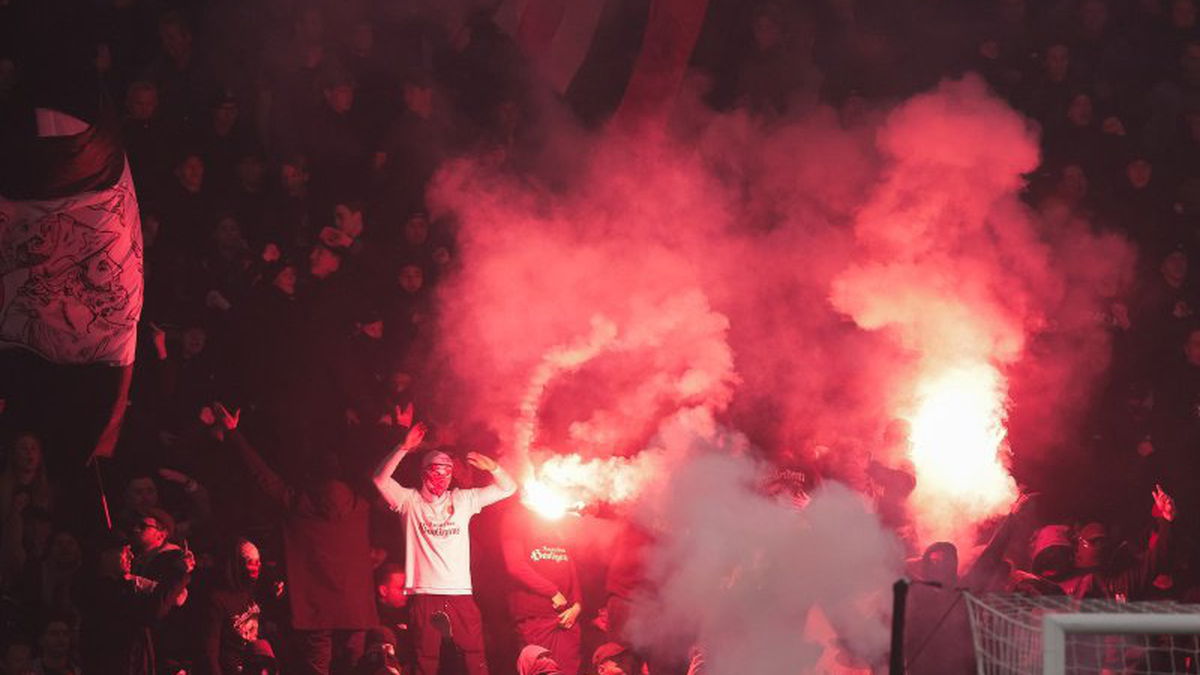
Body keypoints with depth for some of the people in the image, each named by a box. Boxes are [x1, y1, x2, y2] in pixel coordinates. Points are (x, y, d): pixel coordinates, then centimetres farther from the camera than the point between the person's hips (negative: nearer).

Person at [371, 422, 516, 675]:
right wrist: (404, 448, -18)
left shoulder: (463, 500, 14)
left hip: (460, 593, 2)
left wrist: (490, 465, -7)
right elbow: (381, 479, -9)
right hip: (424, 594, -2)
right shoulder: (410, 501, 7)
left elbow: (507, 488, 13)